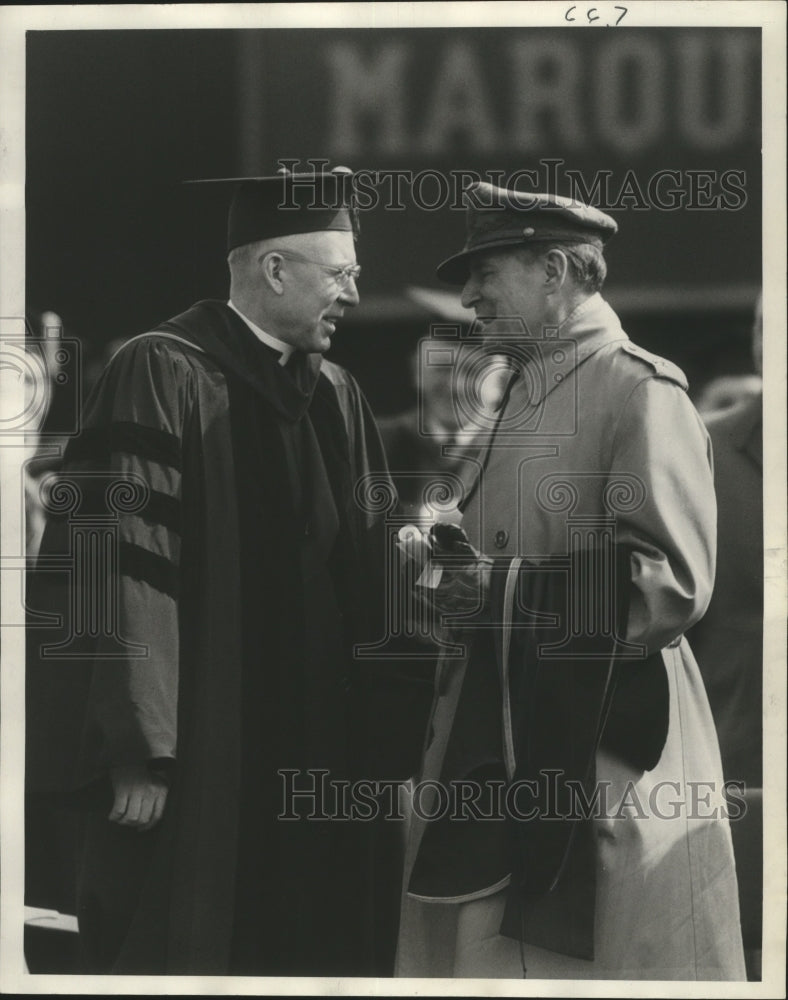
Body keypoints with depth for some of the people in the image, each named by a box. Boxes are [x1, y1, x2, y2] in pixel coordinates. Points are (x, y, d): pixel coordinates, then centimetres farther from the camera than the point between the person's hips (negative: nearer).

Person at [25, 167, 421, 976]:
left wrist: (376, 739, 8)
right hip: (194, 760, -7)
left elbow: (364, 575, 13)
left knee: (314, 954, 9)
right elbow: (119, 568, -16)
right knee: (181, 952, 0)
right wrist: (136, 751, -20)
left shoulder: (338, 396, 12)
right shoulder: (161, 376, -10)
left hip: (312, 762, 7)